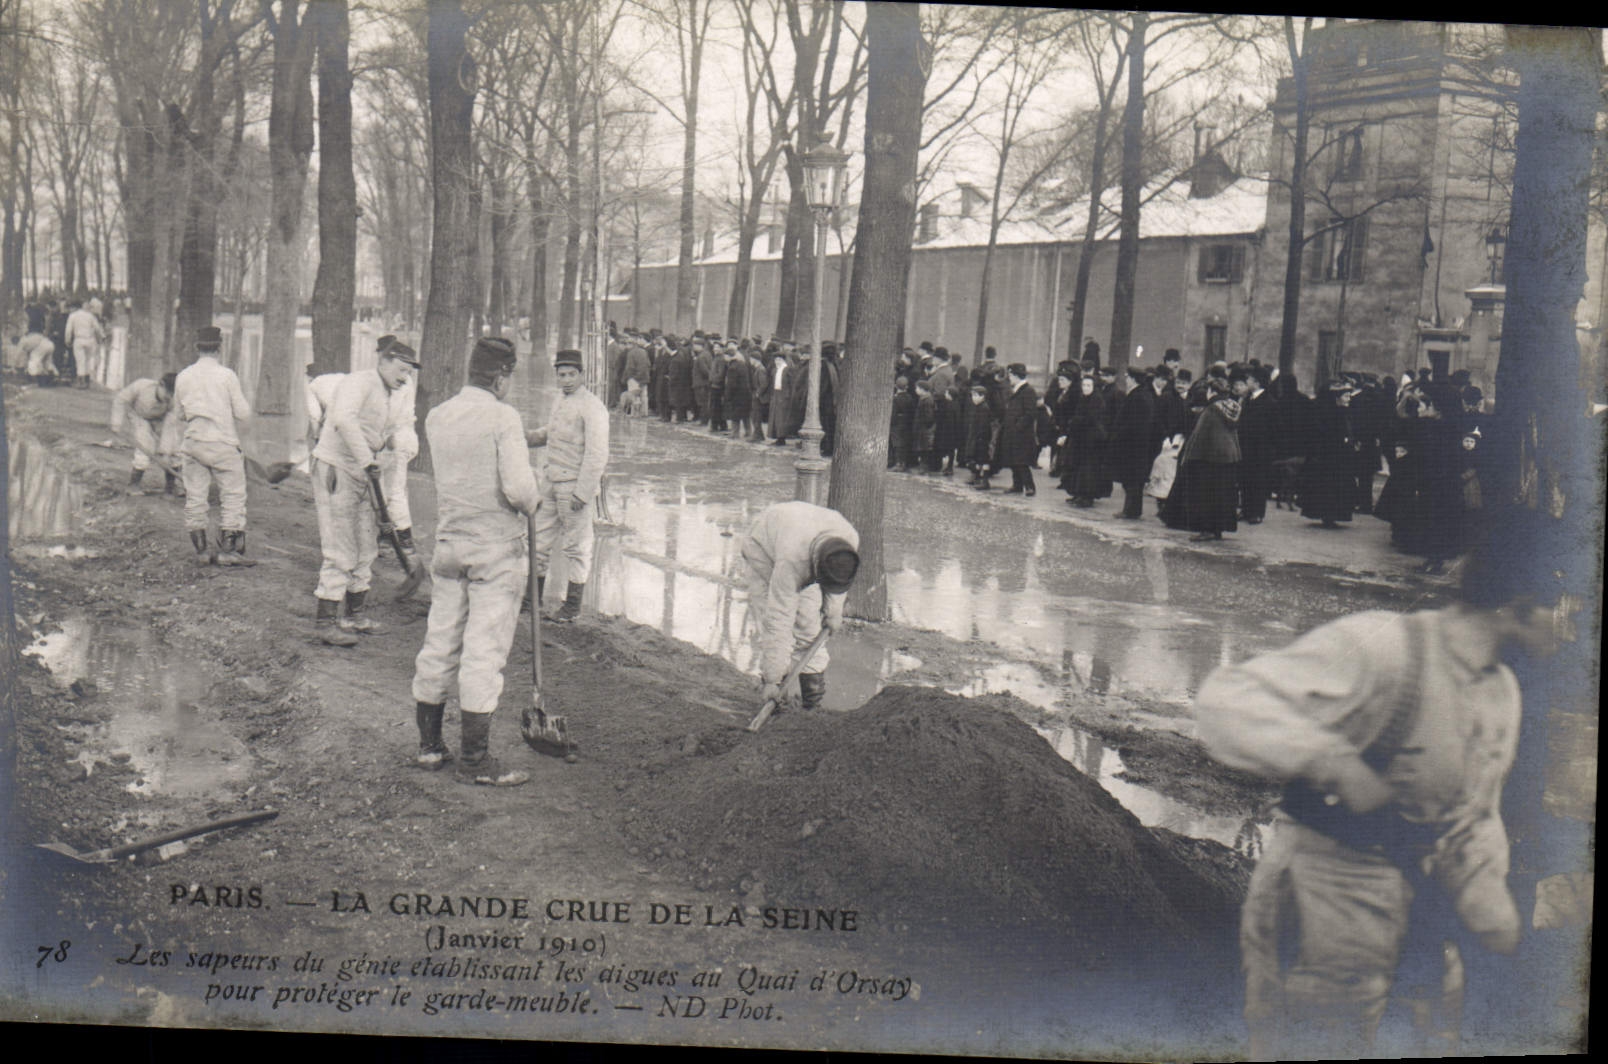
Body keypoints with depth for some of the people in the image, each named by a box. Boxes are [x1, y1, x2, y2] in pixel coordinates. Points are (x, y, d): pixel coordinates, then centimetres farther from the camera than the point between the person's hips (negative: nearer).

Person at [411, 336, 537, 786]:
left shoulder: (436, 417, 6)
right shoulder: (503, 417, -13)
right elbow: (518, 488, -20)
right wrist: (532, 502, 1)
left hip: (449, 542, 6)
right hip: (497, 546, -6)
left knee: (439, 645, 13)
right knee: (485, 650, -2)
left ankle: (429, 745, 23)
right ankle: (475, 760, 4)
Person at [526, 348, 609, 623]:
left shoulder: (592, 407, -14)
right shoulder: (561, 400, 12)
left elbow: (597, 454, -18)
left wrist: (582, 493, -21)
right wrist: (527, 437, 10)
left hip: (576, 484, -8)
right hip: (551, 479, 8)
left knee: (576, 547, 3)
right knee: (538, 539, 11)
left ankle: (573, 605, 14)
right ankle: (535, 598, 23)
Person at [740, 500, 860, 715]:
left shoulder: (851, 539, -32)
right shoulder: (792, 560, -46)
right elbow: (779, 619, -44)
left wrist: (834, 612, 0)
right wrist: (772, 680, -42)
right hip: (765, 547, -4)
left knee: (810, 625, -6)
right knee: (770, 626, -16)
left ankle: (814, 703, -1)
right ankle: (776, 701, -9)